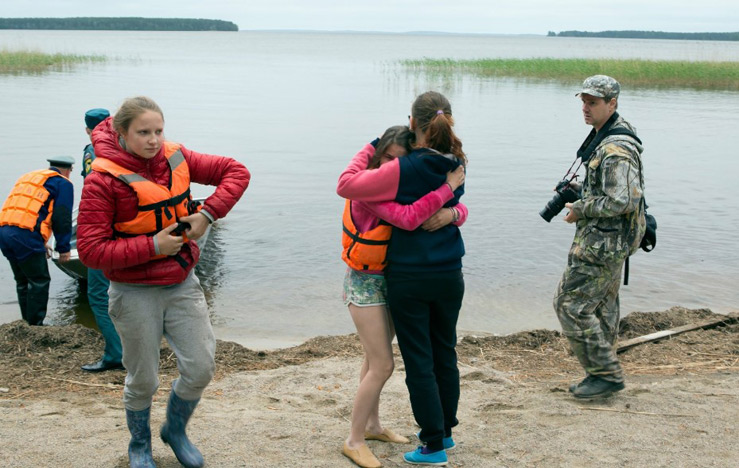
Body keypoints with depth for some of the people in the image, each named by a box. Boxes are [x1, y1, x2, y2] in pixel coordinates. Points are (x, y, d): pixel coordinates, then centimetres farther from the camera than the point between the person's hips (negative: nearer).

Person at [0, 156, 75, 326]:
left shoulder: (28, 177, 29)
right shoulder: (63, 183, 6)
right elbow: (61, 218, -3)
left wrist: (41, 244, 32)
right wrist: (64, 248, 5)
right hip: (25, 235, -7)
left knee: (23, 281, 19)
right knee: (39, 282, 2)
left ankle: (27, 323, 26)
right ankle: (35, 326, 3)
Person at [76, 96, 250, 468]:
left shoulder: (176, 159, -2)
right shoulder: (103, 179, -16)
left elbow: (236, 172, 3)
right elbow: (91, 250, -20)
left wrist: (208, 214, -11)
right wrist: (152, 246, -22)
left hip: (182, 285, 4)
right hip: (135, 294, -4)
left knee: (201, 367, 3)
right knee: (143, 381, 9)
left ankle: (175, 430, 33)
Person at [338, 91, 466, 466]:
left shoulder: (403, 169, -18)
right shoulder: (456, 166, 0)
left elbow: (346, 185, -17)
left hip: (408, 278, -5)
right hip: (449, 276, 6)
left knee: (419, 362, 5)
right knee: (446, 355, 19)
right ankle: (445, 430, 35)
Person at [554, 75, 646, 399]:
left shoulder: (615, 149, -22)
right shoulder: (603, 137, 12)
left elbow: (622, 202, -27)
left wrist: (580, 210, -16)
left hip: (601, 242, -11)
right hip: (608, 240, 11)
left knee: (571, 305, -7)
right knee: (602, 308, 16)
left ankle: (607, 374, 1)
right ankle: (604, 375, 25)